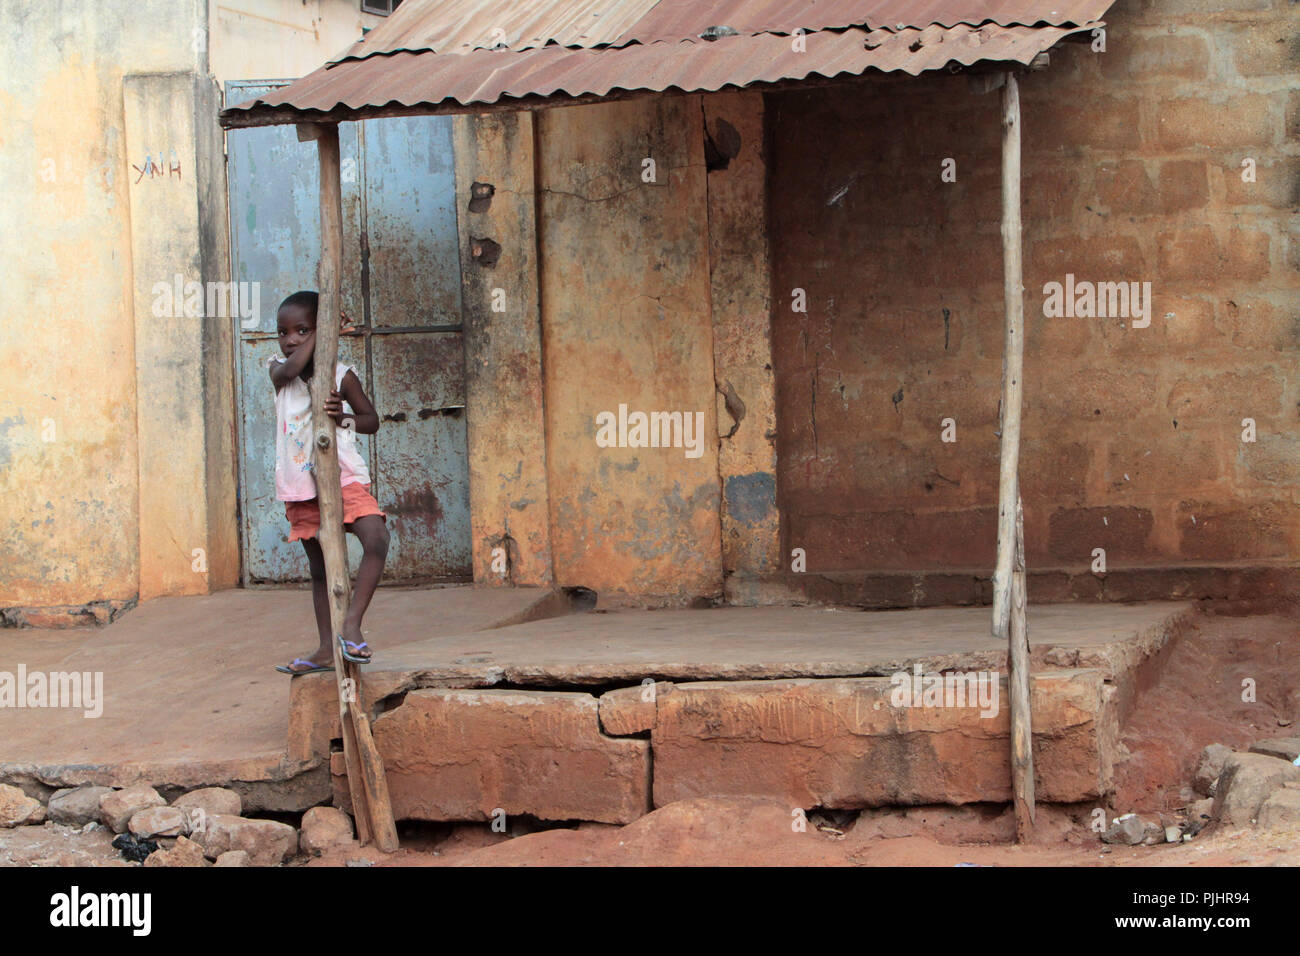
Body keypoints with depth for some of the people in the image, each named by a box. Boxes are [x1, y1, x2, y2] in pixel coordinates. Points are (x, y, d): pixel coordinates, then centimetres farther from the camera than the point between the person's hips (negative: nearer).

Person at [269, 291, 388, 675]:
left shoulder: (342, 375, -2)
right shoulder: (279, 372, 3)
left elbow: (372, 420, 3)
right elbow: (291, 368, -22)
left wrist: (344, 418, -16)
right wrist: (319, 336, -15)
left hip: (344, 477, -3)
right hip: (301, 487, 3)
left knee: (376, 539, -27)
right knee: (319, 569, 12)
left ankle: (352, 623, -21)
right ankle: (327, 649, 18)